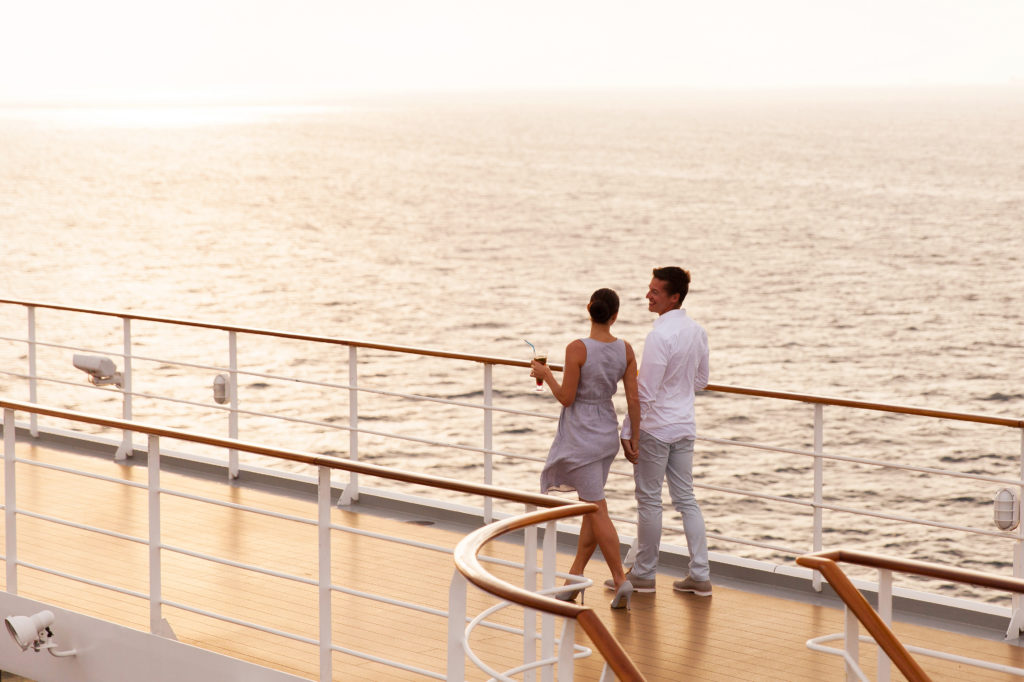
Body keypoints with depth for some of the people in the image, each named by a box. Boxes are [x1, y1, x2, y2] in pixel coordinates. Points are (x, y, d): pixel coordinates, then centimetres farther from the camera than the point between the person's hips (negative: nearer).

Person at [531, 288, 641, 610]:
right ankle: (575, 577, 25)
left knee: (597, 510, -3)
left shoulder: (577, 349, -18)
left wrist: (546, 374, 2)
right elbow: (633, 399, -1)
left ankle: (621, 580, -8)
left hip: (581, 435, -6)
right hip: (608, 433, 6)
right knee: (590, 507, 16)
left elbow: (566, 398, -14)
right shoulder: (626, 350, -3)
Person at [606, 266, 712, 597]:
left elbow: (645, 391, -20)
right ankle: (700, 575, 11)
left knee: (649, 499, 4)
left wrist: (628, 431, -14)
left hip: (655, 426, -8)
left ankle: (643, 574, 14)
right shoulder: (697, 331, 4)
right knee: (686, 498, 12)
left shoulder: (660, 335, -21)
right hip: (685, 425, 8)